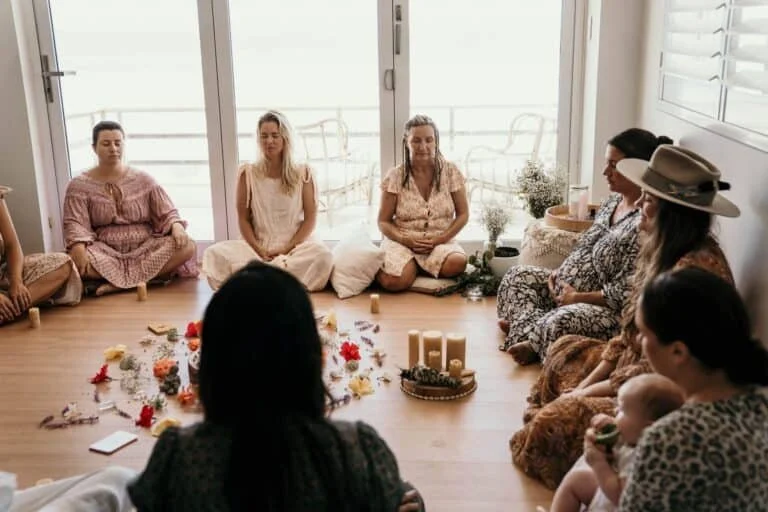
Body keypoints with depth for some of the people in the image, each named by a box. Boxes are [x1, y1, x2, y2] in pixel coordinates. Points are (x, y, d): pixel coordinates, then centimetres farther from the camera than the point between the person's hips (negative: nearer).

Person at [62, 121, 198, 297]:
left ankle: (115, 282, -30)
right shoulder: (79, 186, 4)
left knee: (187, 247, -26)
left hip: (145, 250, 2)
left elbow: (167, 213, 6)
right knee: (71, 259, -35)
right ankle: (153, 273, -29)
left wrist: (177, 227, -18)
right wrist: (79, 248, -29)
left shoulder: (144, 180, 10)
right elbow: (75, 224, -7)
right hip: (105, 253, -1)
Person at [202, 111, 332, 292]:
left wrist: (288, 249, -12)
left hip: (295, 245, -1)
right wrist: (259, 251, -11)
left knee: (322, 254, -34)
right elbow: (243, 219, 3)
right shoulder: (247, 173, 2)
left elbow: (310, 218, -1)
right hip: (258, 246, 1)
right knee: (214, 253, -25)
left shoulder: (302, 173, 1)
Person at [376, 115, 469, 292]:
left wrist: (439, 240, -13)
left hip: (441, 241, 2)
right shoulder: (395, 176, -4)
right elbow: (384, 222, 0)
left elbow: (463, 214, 2)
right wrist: (408, 241, -18)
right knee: (394, 281, -31)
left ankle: (417, 265, -2)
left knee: (457, 264, -32)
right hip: (403, 241, -1)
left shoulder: (450, 172, -3)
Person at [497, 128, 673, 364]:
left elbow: (625, 293, -26)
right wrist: (560, 272, 1)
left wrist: (577, 297, -18)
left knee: (561, 323, -38)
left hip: (610, 309, -10)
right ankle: (530, 334, -9)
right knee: (518, 275, 11)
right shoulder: (612, 202, 5)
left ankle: (532, 342, -6)